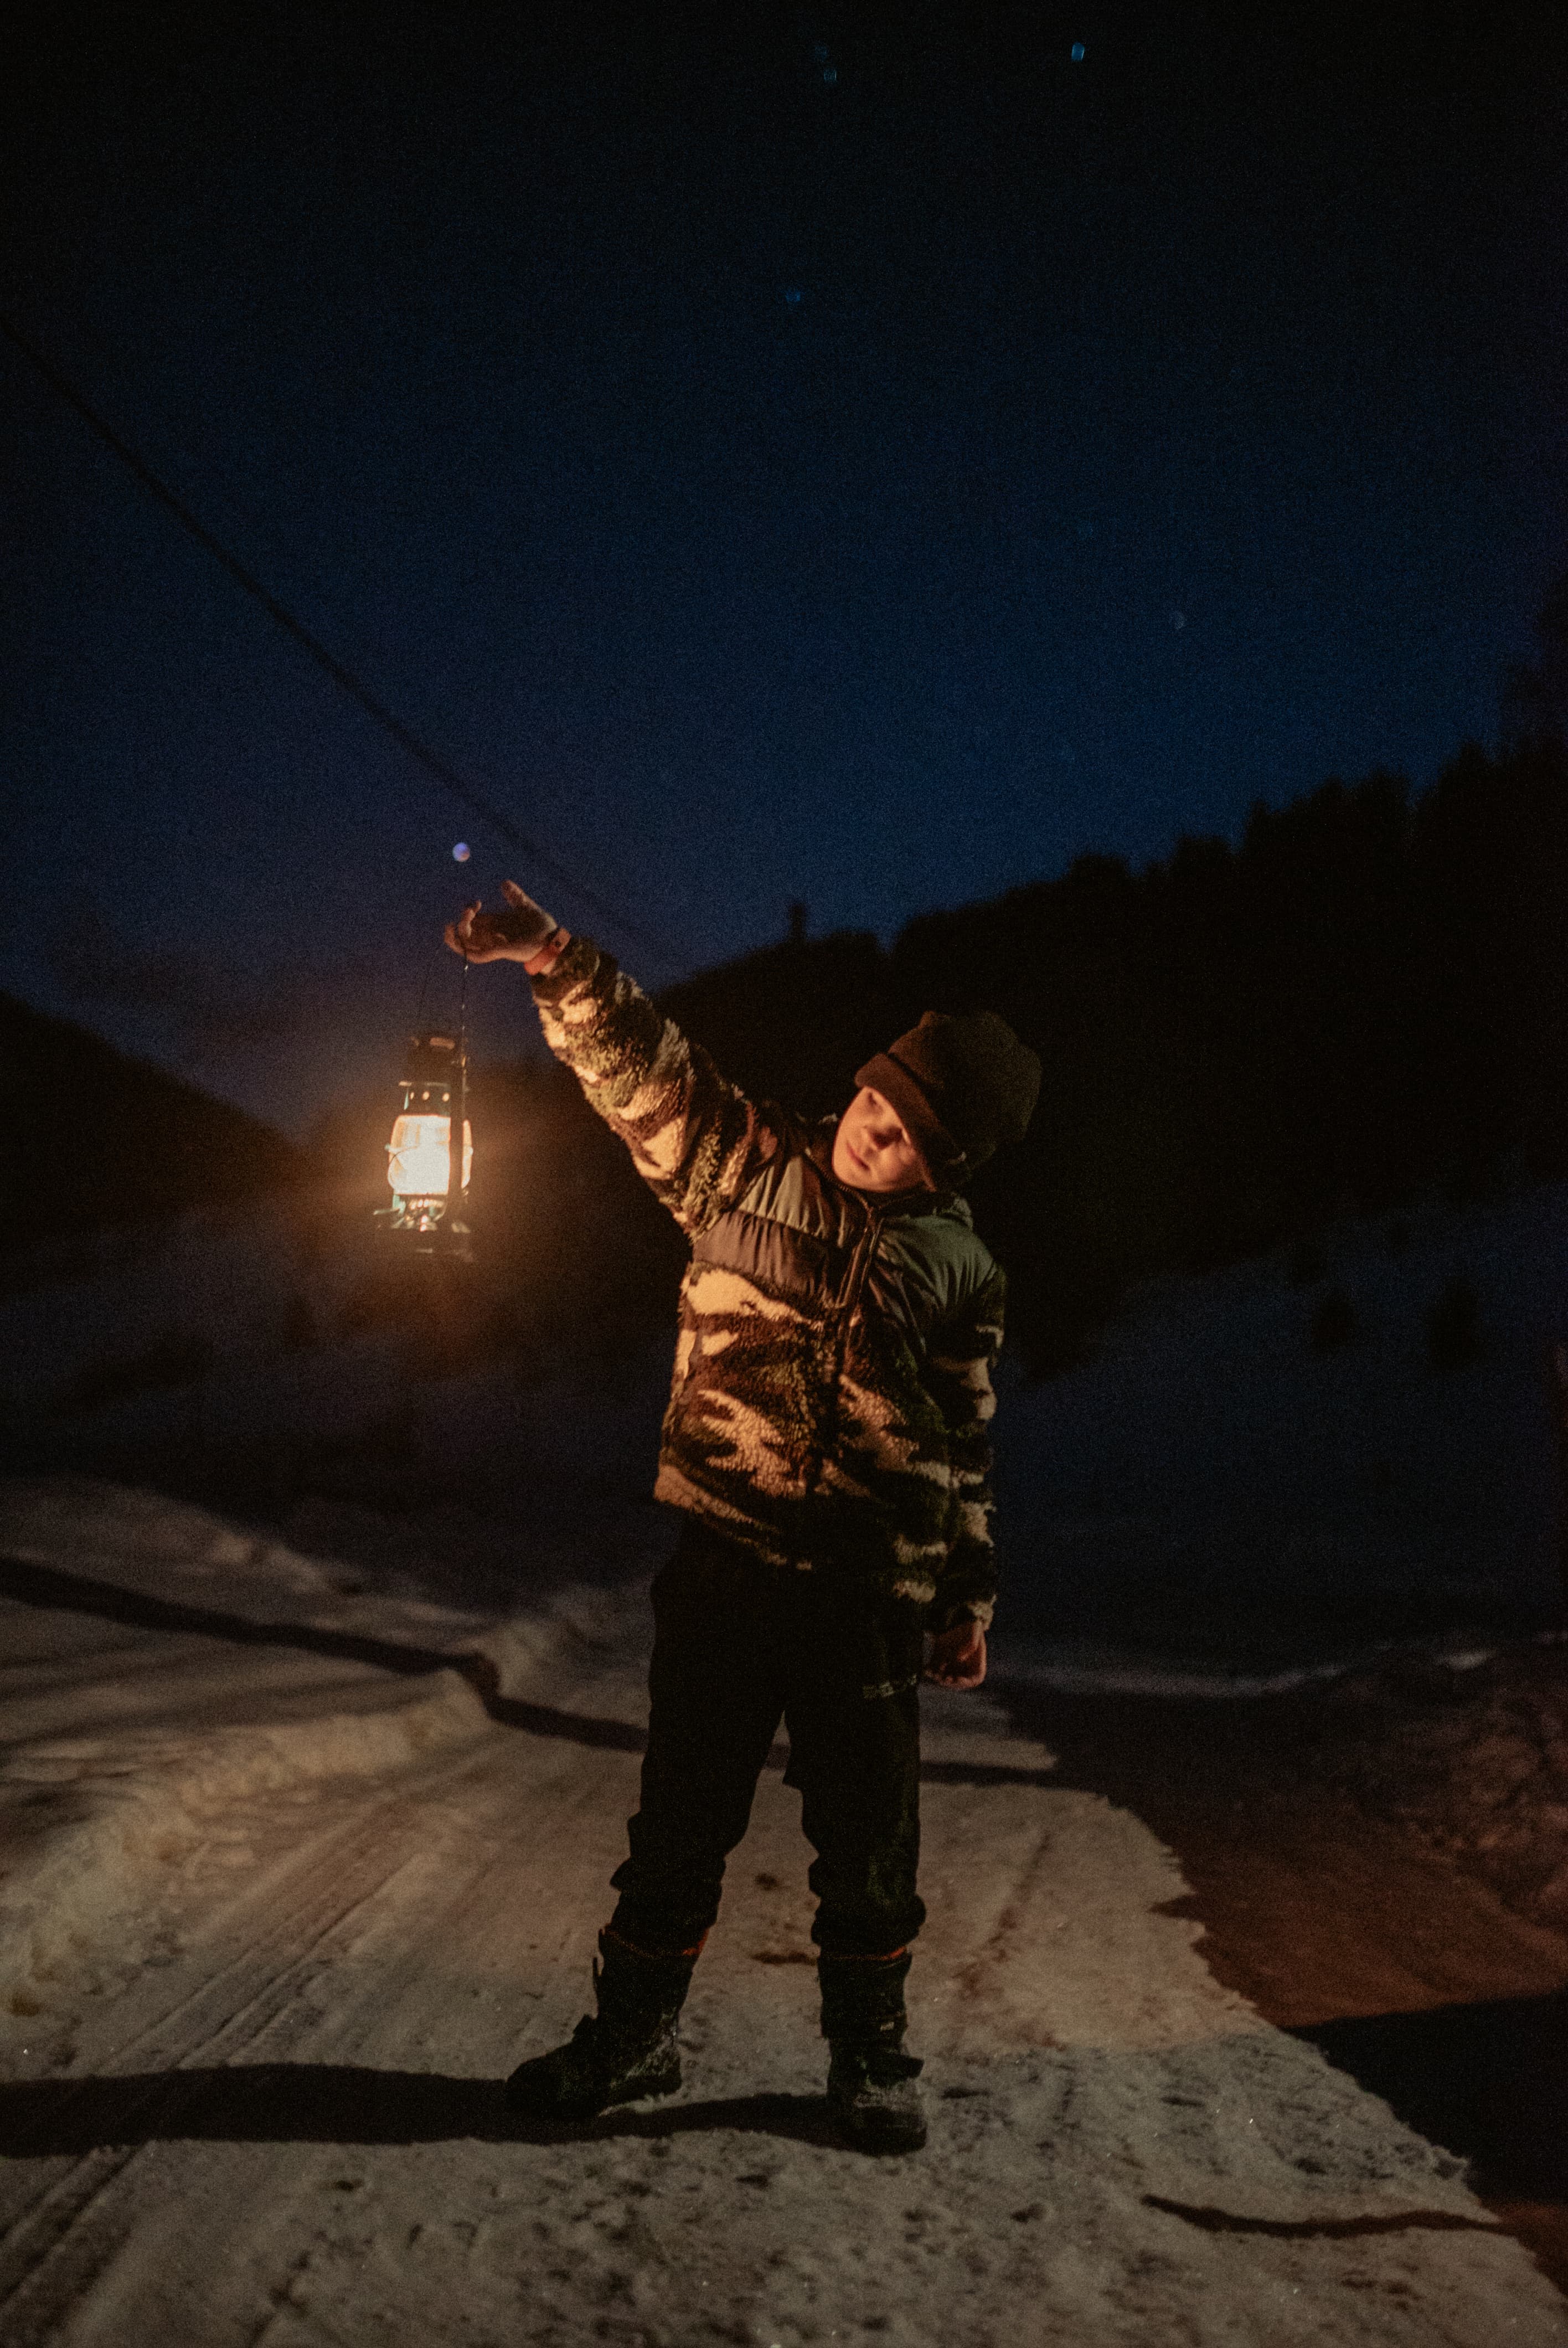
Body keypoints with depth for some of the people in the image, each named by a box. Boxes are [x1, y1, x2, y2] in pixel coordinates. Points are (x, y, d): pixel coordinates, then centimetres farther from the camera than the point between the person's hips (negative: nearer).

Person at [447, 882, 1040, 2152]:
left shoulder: (961, 1266, 5)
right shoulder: (749, 1166, 2)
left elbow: (965, 1445, 11)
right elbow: (642, 1066, -8)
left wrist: (971, 1598, 11)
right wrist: (556, 961, -24)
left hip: (870, 1590, 1)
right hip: (724, 1559, 0)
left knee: (870, 1834, 8)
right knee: (683, 1813, 9)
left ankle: (870, 2056, 27)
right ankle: (633, 2032, 27)